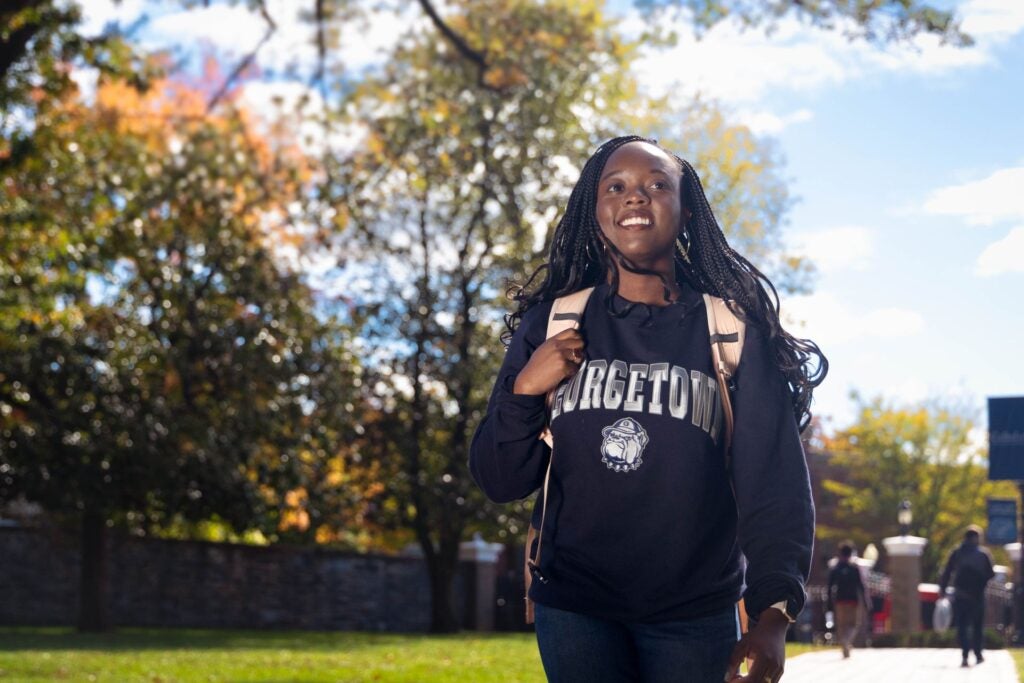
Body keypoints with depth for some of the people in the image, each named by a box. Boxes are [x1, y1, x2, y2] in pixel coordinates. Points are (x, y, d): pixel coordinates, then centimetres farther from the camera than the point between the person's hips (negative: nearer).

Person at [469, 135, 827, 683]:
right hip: (575, 607, 1)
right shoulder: (552, 324, 1)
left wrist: (774, 610, -26)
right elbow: (500, 482, 3)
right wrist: (524, 390, -16)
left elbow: (774, 478, -12)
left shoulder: (733, 333, -4)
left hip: (695, 616, 0)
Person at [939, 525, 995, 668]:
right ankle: (978, 655, 18)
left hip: (960, 596, 1)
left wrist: (942, 589, 10)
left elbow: (946, 573, 3)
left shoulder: (956, 553, 5)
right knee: (977, 625, 15)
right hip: (978, 596, 0)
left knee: (962, 626, 1)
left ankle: (965, 656, -12)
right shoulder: (984, 553, 0)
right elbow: (991, 574, -1)